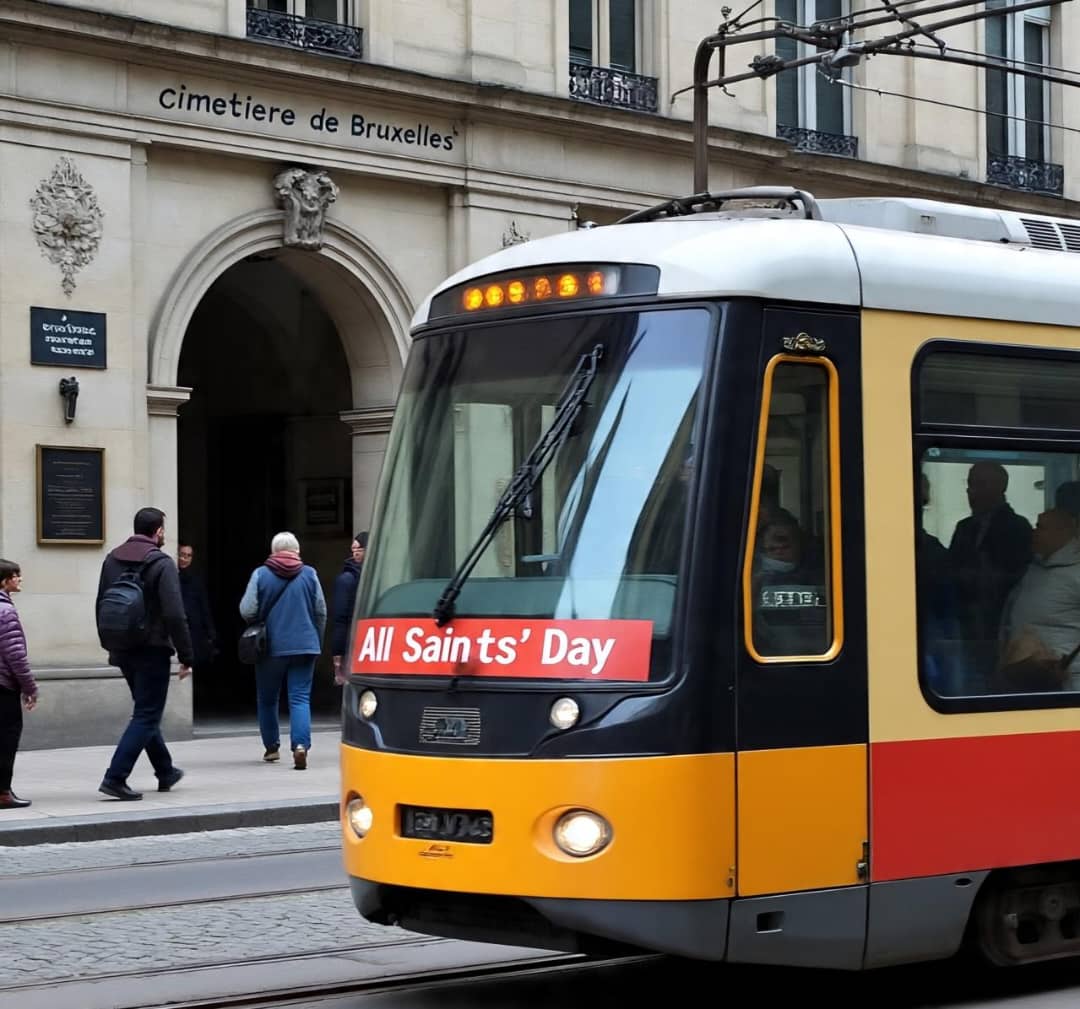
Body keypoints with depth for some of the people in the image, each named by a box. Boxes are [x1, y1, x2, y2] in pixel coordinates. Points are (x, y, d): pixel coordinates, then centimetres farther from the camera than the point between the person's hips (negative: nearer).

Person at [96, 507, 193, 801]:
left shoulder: (112, 560, 8)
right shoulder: (161, 563, -13)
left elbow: (101, 607, 13)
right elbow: (174, 615, -18)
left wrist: (110, 646, 21)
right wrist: (186, 656, -13)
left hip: (123, 651, 7)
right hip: (152, 650, -7)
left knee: (146, 712, 20)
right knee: (146, 716, -2)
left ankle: (166, 771, 33)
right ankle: (115, 777, -11)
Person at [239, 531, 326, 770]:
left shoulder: (260, 574, -6)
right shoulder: (309, 574, -1)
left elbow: (247, 611, -9)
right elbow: (321, 612, 3)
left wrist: (258, 625, 14)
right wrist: (317, 641, 18)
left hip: (271, 647, -1)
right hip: (304, 646, 1)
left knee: (267, 699, 15)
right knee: (300, 698, -1)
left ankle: (271, 747, 25)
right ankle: (301, 745, -20)